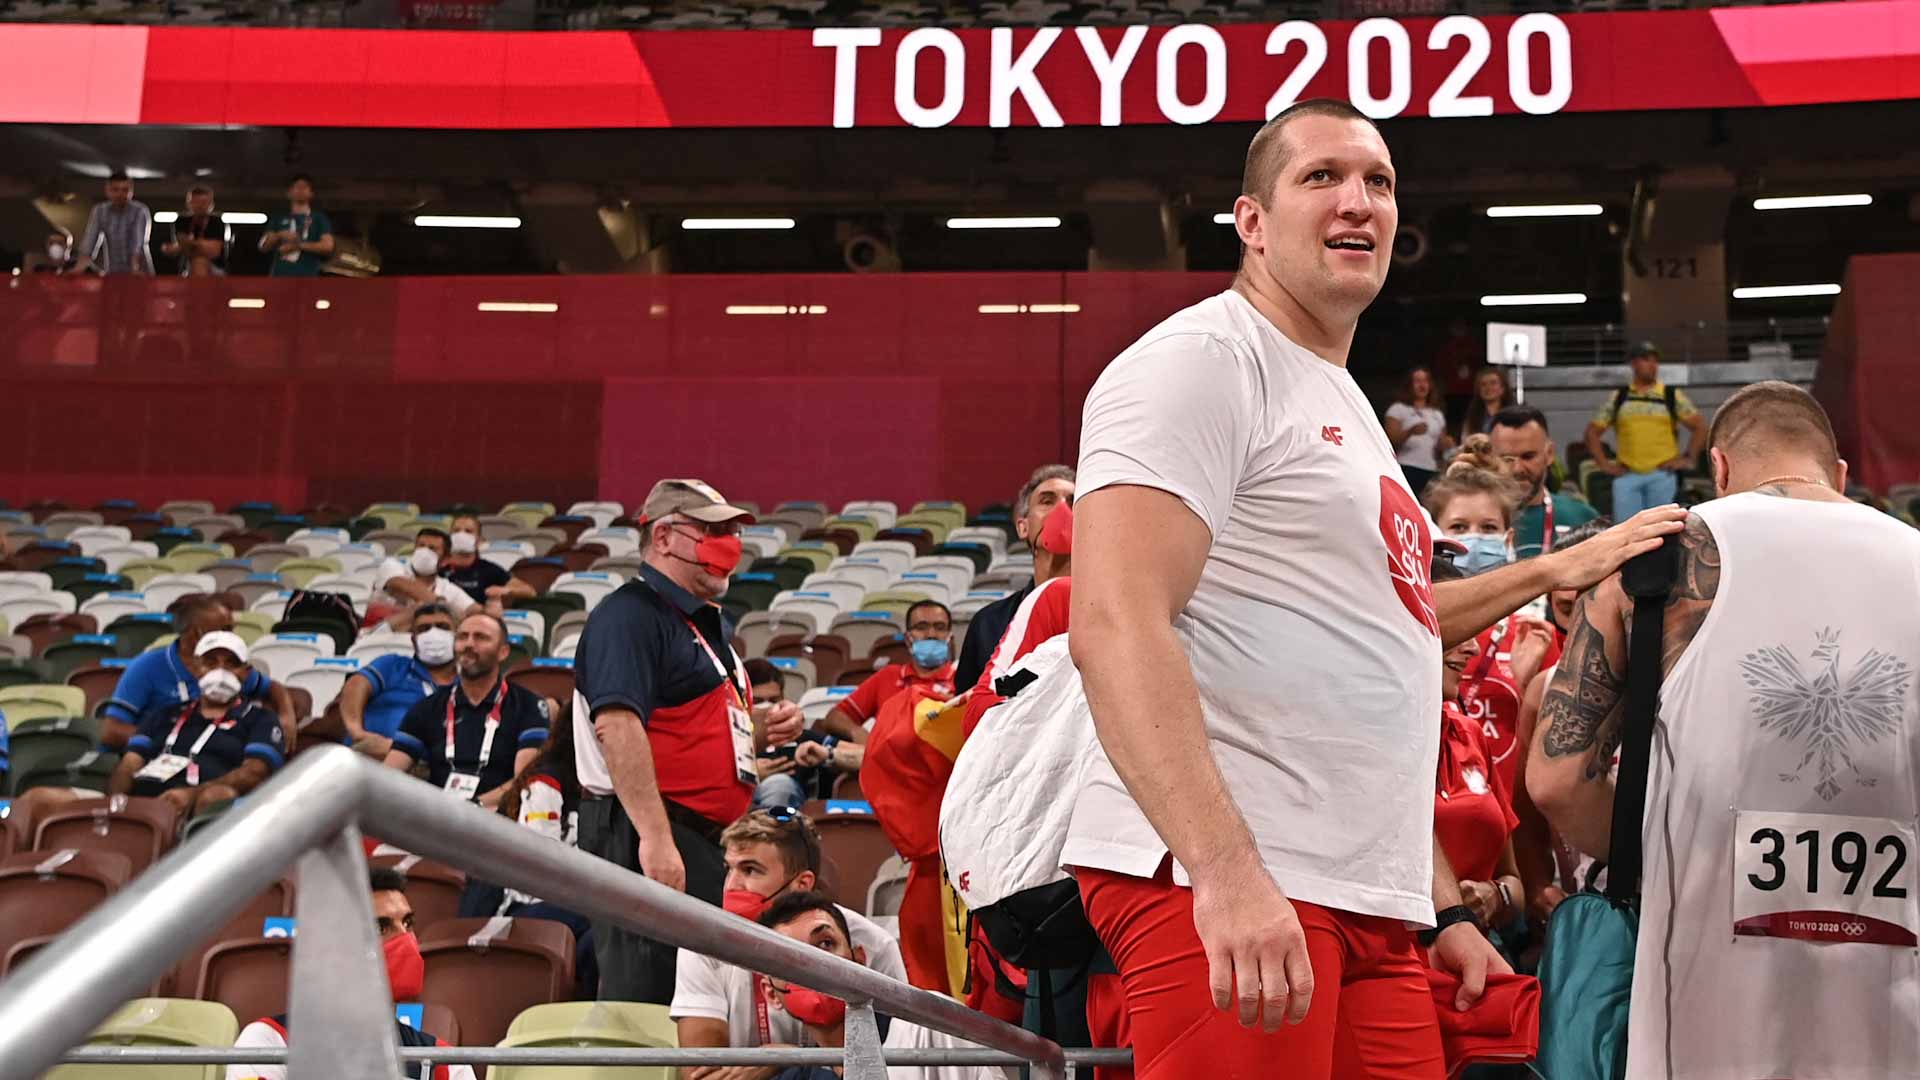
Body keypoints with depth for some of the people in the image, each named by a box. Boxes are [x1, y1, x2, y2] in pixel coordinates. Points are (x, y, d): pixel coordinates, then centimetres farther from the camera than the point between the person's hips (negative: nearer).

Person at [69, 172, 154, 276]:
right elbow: (89, 240, -9)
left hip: (139, 274, -2)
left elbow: (139, 242, -22)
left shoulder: (140, 211, -10)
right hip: (112, 272, 3)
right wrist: (79, 268, -24)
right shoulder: (98, 211, -1)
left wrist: (135, 268, -37)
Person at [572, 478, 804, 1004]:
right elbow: (617, 724, -24)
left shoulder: (710, 625, 22)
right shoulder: (630, 614, -10)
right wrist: (655, 836, -31)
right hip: (648, 838, -10)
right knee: (642, 1000, -12)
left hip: (701, 841, 10)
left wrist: (762, 727, 11)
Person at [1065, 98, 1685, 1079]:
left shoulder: (1347, 410, 24)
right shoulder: (1204, 359, -6)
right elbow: (1117, 626, -20)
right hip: (1212, 879, -9)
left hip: (1367, 900, 9)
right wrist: (1226, 869, -29)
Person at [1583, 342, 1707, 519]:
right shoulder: (1618, 398, 11)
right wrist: (1603, 463, 5)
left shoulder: (1673, 396, 8)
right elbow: (1592, 431, 15)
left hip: (1662, 474, -1)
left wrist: (1689, 459, 1)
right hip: (1627, 476, 1)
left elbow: (1700, 426, 9)